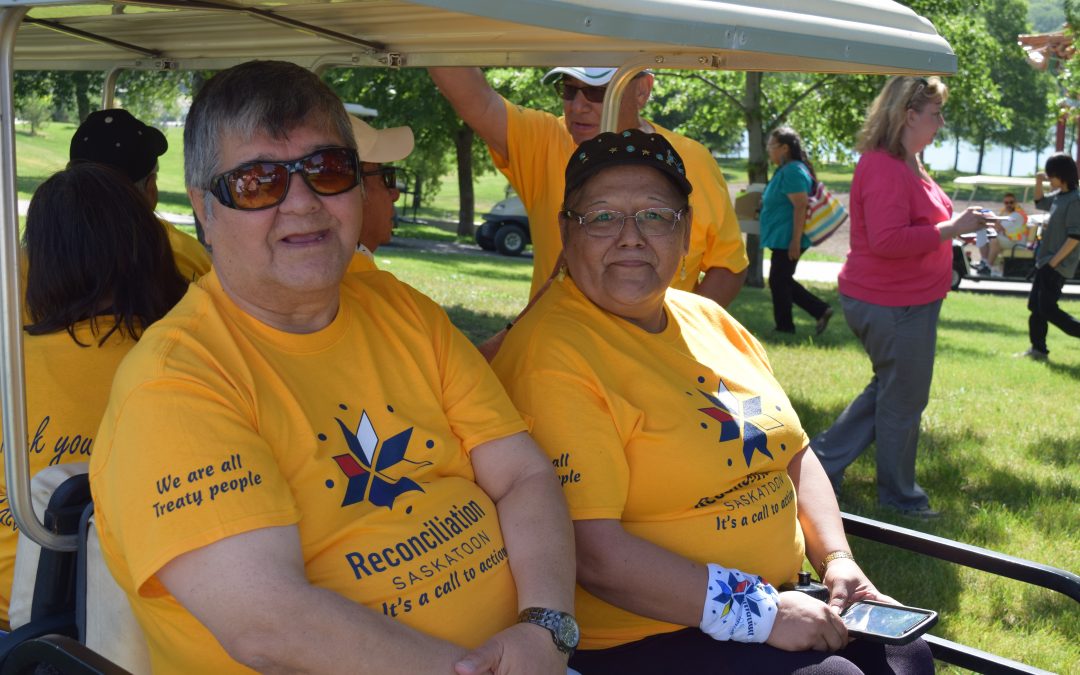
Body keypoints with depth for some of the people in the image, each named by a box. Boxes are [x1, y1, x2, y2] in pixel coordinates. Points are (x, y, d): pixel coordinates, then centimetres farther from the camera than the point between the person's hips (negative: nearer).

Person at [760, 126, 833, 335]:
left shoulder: (792, 171, -19)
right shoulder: (786, 170, 13)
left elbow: (801, 205, -25)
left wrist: (796, 240, -26)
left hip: (786, 238, -10)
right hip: (781, 238, 10)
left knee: (778, 281, 0)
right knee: (782, 280, 16)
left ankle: (784, 326, 13)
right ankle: (821, 311, 17)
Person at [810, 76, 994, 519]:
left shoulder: (905, 165, 13)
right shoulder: (884, 168, -21)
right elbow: (887, 239, -29)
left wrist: (956, 224, 14)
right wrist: (952, 228, -25)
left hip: (905, 302, 11)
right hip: (894, 306, -11)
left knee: (889, 390, 20)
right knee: (903, 401, 4)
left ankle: (824, 460, 24)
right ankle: (900, 497, 21)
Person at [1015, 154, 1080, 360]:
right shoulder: (1059, 195, 9)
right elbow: (1040, 202, 29)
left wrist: (1054, 261, -19)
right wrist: (1038, 182, 10)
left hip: (1058, 265, -9)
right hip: (1046, 261, 9)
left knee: (1048, 309, -10)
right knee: (1036, 306, 10)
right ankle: (1038, 349, 16)